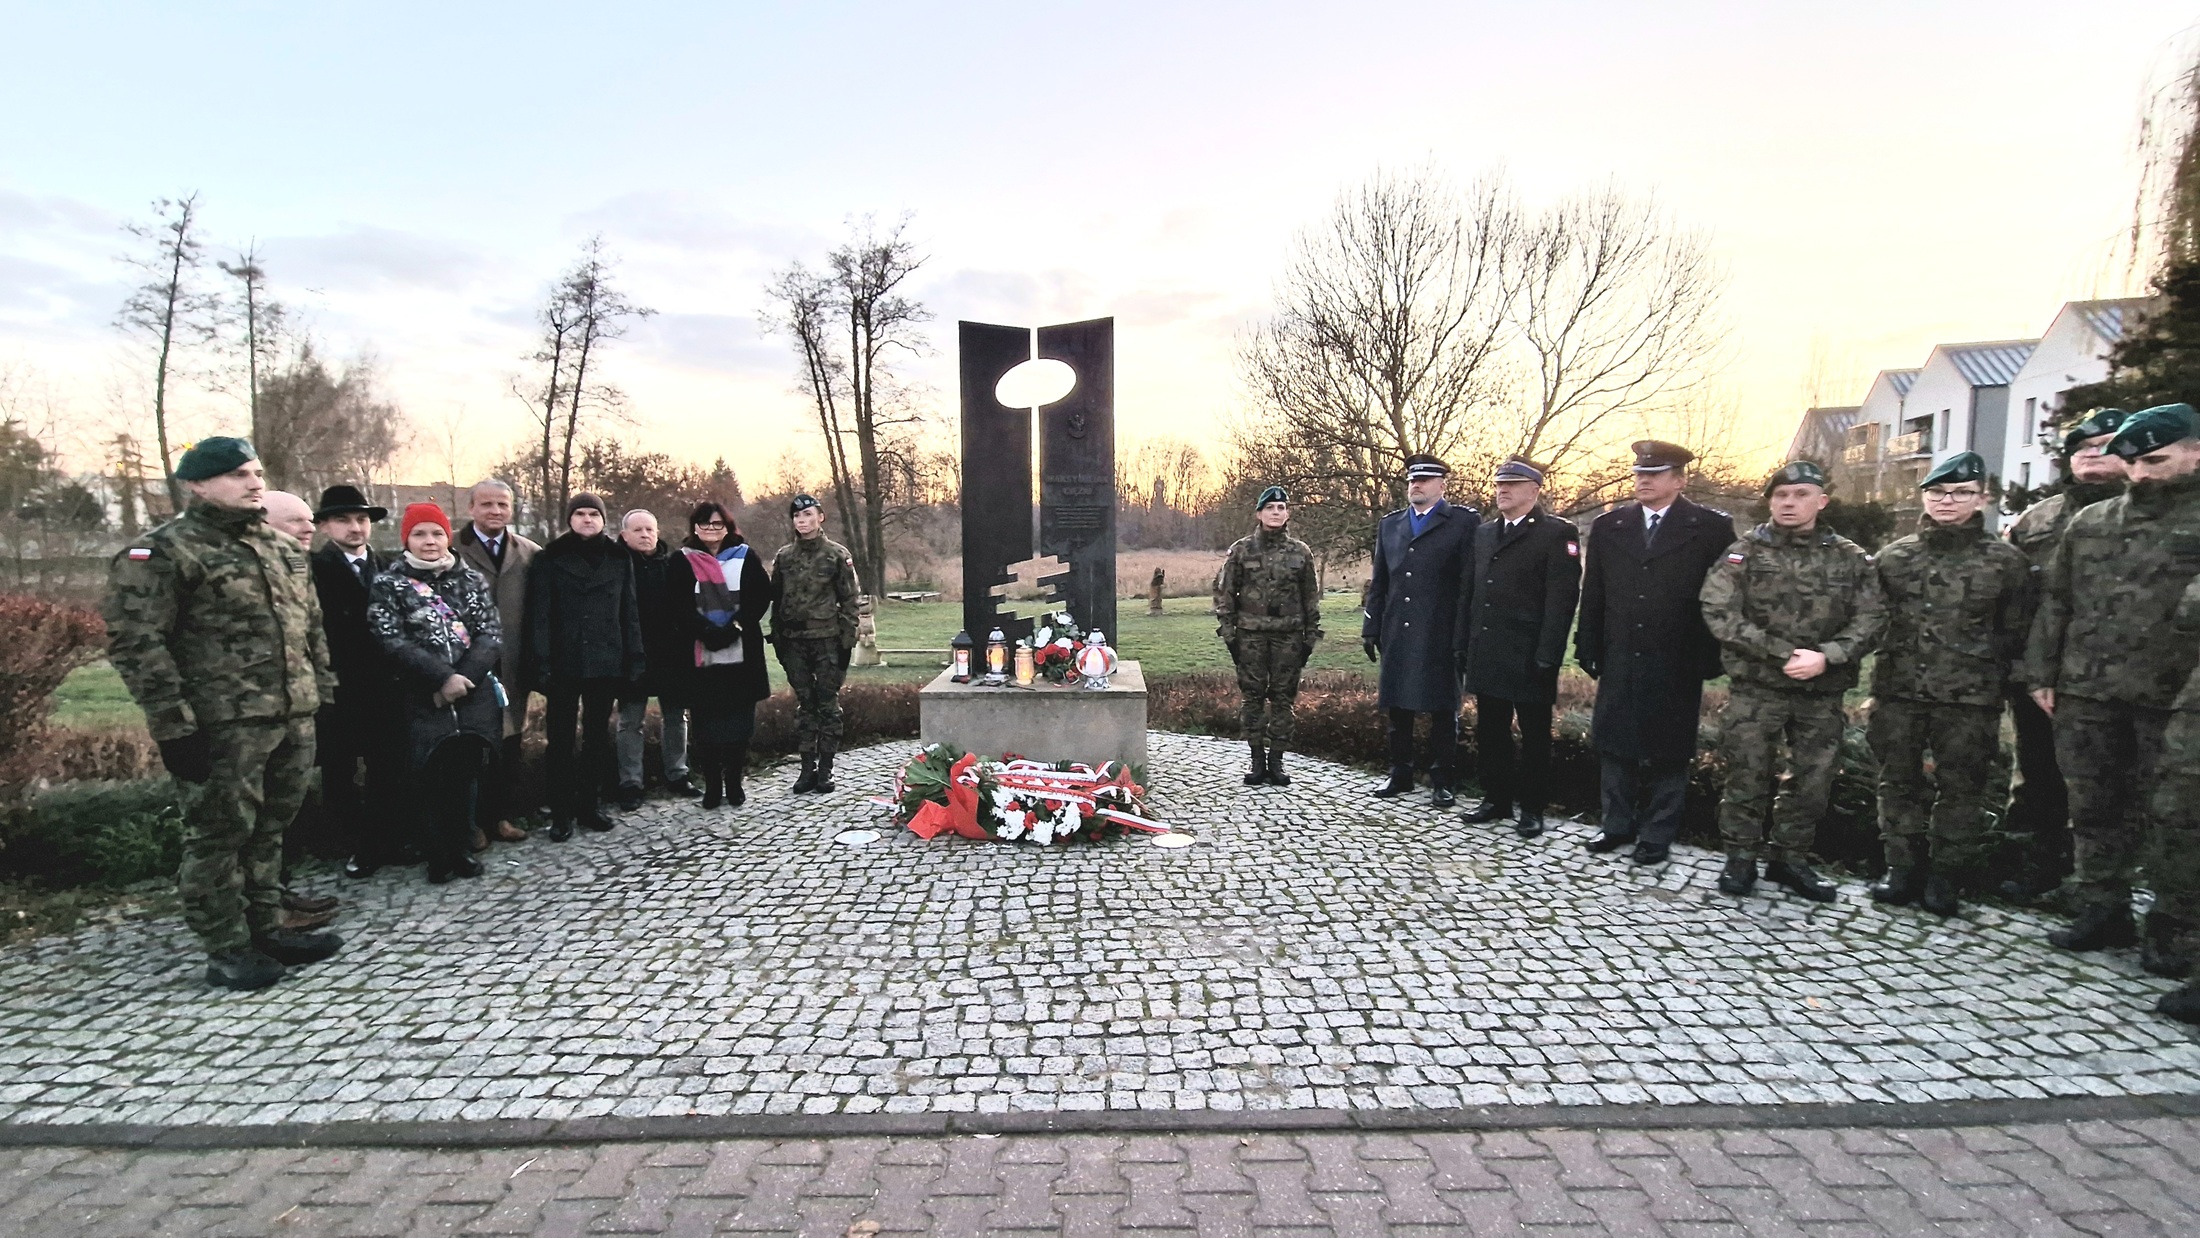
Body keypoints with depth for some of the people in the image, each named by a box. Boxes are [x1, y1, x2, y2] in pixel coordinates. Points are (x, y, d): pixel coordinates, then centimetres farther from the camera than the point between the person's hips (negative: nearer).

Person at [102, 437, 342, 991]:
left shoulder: (285, 547, 15)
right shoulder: (162, 552, -7)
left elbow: (312, 629, 22)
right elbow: (136, 643, -12)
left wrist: (323, 692, 17)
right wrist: (174, 724, -16)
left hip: (295, 717, 7)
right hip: (224, 725, -7)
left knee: (269, 829, 16)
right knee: (220, 834, 3)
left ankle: (267, 929, 28)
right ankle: (227, 951, 14)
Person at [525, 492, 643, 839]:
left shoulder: (618, 559, 7)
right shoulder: (550, 559, 0)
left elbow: (630, 613, 7)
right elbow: (540, 616, -4)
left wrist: (634, 660, 1)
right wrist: (541, 665, -12)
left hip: (606, 664, 2)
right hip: (564, 664, -2)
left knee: (598, 737, 11)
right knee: (561, 739, 5)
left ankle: (588, 805, 23)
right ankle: (561, 813, 13)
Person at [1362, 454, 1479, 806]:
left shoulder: (1465, 522, 0)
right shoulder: (1389, 525, 14)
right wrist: (1370, 628, 9)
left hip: (1441, 636, -4)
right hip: (1397, 635, 4)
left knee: (1442, 710, 4)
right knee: (1396, 707, 10)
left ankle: (1441, 781, 14)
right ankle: (1400, 774, 23)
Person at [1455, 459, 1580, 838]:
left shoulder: (1558, 533, -5)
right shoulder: (1483, 533, 14)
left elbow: (1562, 598, -12)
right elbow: (1468, 592, 15)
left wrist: (1547, 657, -17)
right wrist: (1463, 646, 9)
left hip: (1529, 658, -6)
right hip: (1486, 656, 6)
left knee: (1534, 734, 6)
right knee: (1490, 732, 12)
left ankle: (1532, 808, 16)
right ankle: (1496, 799, 25)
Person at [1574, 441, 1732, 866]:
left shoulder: (1711, 527, -3)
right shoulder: (1608, 527, 7)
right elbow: (1593, 595, 8)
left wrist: (1712, 656, -7)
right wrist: (1589, 649, 3)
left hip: (1676, 665, -3)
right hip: (1620, 661, 3)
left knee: (1668, 751, 7)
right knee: (1614, 744, 9)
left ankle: (1658, 834, 19)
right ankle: (1618, 825, 23)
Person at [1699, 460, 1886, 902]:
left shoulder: (1850, 559, 6)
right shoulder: (1745, 552, 0)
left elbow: (1869, 620, 0)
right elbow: (1719, 613, -10)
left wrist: (1826, 657, -17)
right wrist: (1782, 653, -17)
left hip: (1822, 692, 3)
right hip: (1755, 688, -2)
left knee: (1814, 779, 9)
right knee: (1748, 775, 3)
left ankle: (1791, 858, 25)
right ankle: (1740, 857, 17)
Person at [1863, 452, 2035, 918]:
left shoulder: (2006, 560, 1)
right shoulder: (1894, 556, 8)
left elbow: (2015, 633, 3)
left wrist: (1981, 663, -3)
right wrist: (1890, 660, 6)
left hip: (1969, 698, -2)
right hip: (1898, 691, 3)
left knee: (1959, 787, 4)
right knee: (1898, 780, 8)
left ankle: (1947, 876, 16)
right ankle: (1903, 868, 19)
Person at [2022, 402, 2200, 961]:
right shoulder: (2090, 523, 10)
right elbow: (2054, 602, 13)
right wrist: (2040, 674, 7)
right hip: (2086, 694, 4)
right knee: (2092, 809, 10)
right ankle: (2101, 910, 22)